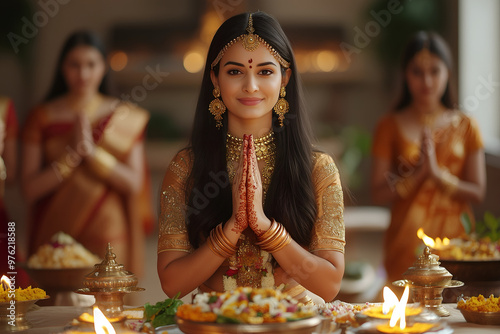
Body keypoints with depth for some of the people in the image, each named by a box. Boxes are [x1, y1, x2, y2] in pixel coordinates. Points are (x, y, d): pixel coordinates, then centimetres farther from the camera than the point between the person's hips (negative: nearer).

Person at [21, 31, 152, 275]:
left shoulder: (127, 117, 4)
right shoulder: (42, 117, 3)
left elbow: (134, 183, -4)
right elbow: (30, 190, -4)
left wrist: (93, 152, -16)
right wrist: (73, 153, -16)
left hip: (109, 237, 0)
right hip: (57, 235, 0)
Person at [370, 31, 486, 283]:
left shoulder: (465, 126, 6)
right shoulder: (391, 126, 3)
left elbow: (477, 192, 1)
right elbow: (379, 195, -3)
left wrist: (437, 173, -13)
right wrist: (418, 173, -15)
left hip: (454, 238, 1)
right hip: (407, 242, -1)